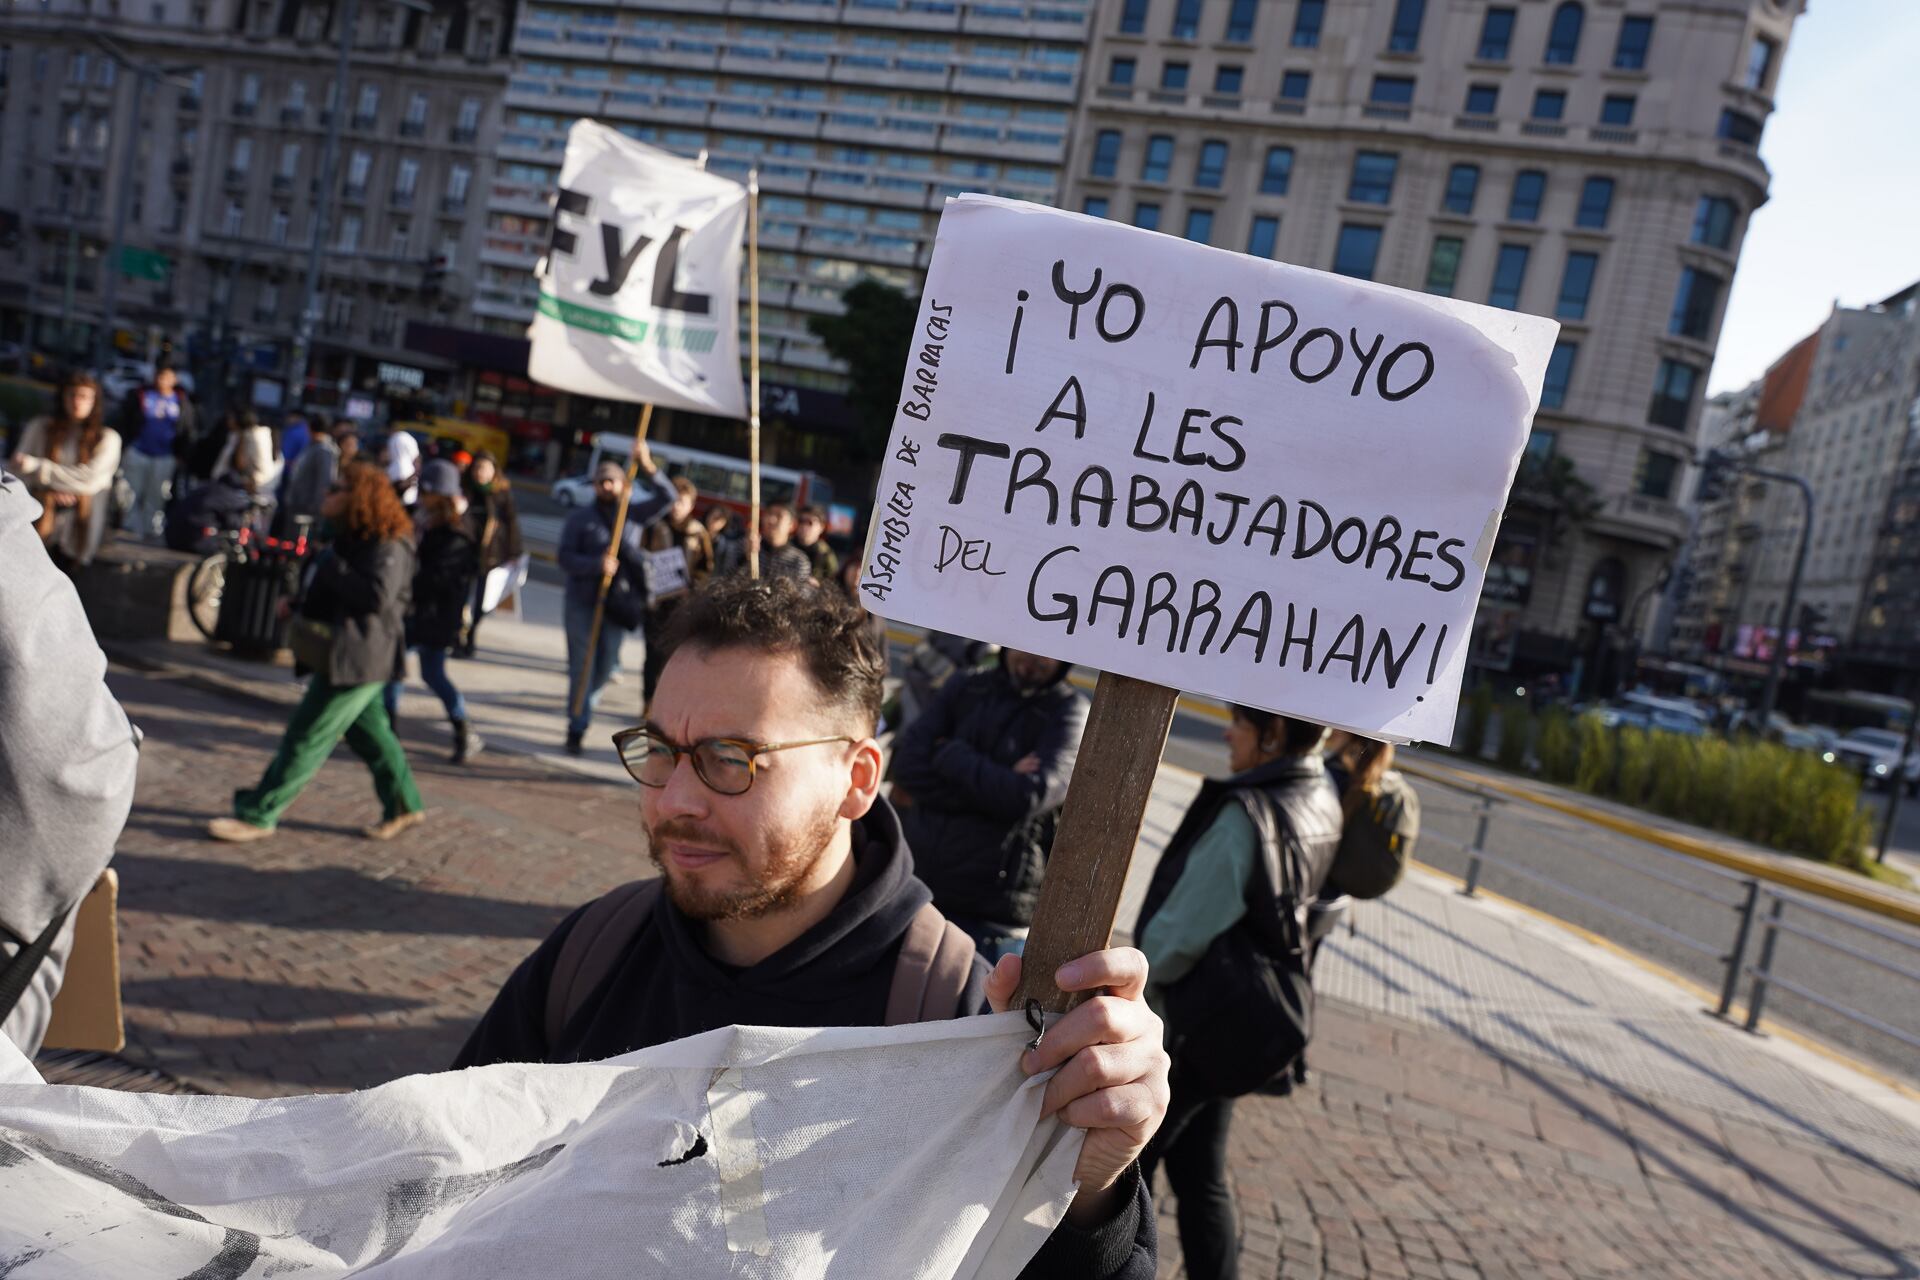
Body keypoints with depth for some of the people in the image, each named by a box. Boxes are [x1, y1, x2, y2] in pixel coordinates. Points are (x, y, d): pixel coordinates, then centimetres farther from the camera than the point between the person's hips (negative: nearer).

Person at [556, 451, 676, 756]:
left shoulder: (634, 513, 8)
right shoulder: (580, 519, 2)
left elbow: (666, 498, -4)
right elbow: (564, 557, -6)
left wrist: (648, 468, -18)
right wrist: (597, 564, -23)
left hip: (618, 604, 2)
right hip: (583, 602, -2)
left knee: (605, 666, 9)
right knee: (582, 665, -3)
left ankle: (581, 708, 35)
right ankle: (577, 728, 4)